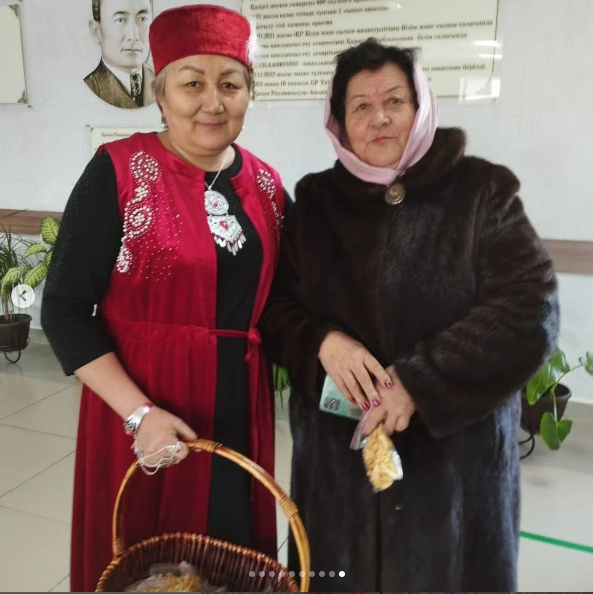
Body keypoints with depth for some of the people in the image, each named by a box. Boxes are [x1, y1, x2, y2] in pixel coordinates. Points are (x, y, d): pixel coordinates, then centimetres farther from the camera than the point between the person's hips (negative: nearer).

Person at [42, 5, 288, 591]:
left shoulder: (265, 184, 3)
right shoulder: (118, 172, -11)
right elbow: (64, 310, -11)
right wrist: (139, 412, -18)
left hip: (241, 409, 4)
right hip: (146, 407, -3)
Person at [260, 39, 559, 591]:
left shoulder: (482, 192, -5)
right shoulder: (315, 200, 4)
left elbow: (529, 315, -12)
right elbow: (275, 304, 5)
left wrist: (421, 382, -19)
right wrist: (322, 342, -16)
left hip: (455, 449, -2)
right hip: (336, 449, 3)